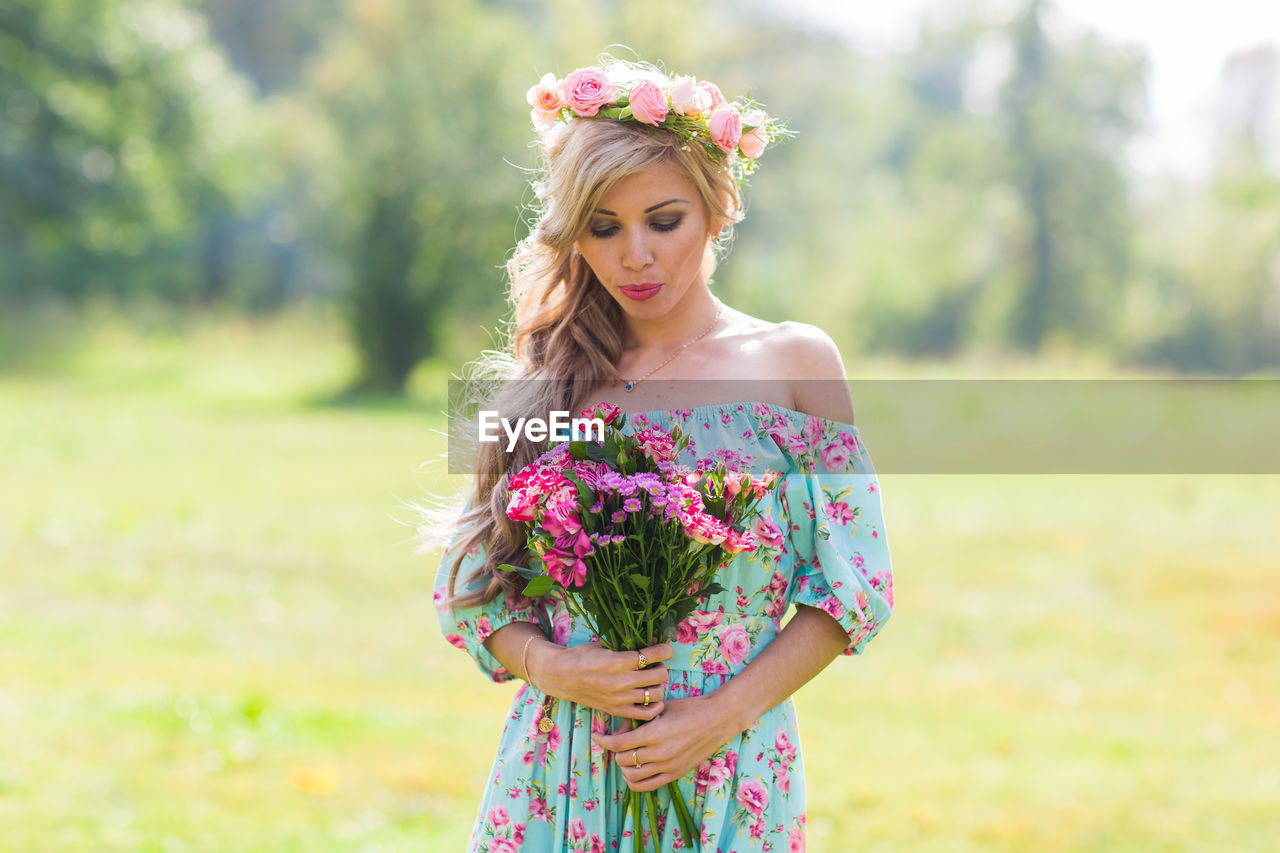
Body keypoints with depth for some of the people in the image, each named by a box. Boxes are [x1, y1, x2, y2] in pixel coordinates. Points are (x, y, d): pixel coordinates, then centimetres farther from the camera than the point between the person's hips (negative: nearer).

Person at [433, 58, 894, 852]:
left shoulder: (793, 363, 0)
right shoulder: (549, 379, 5)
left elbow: (853, 584, -2)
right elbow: (471, 587, 8)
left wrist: (726, 712, -11)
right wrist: (548, 666, -11)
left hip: (728, 776, -1)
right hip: (558, 777, 2)